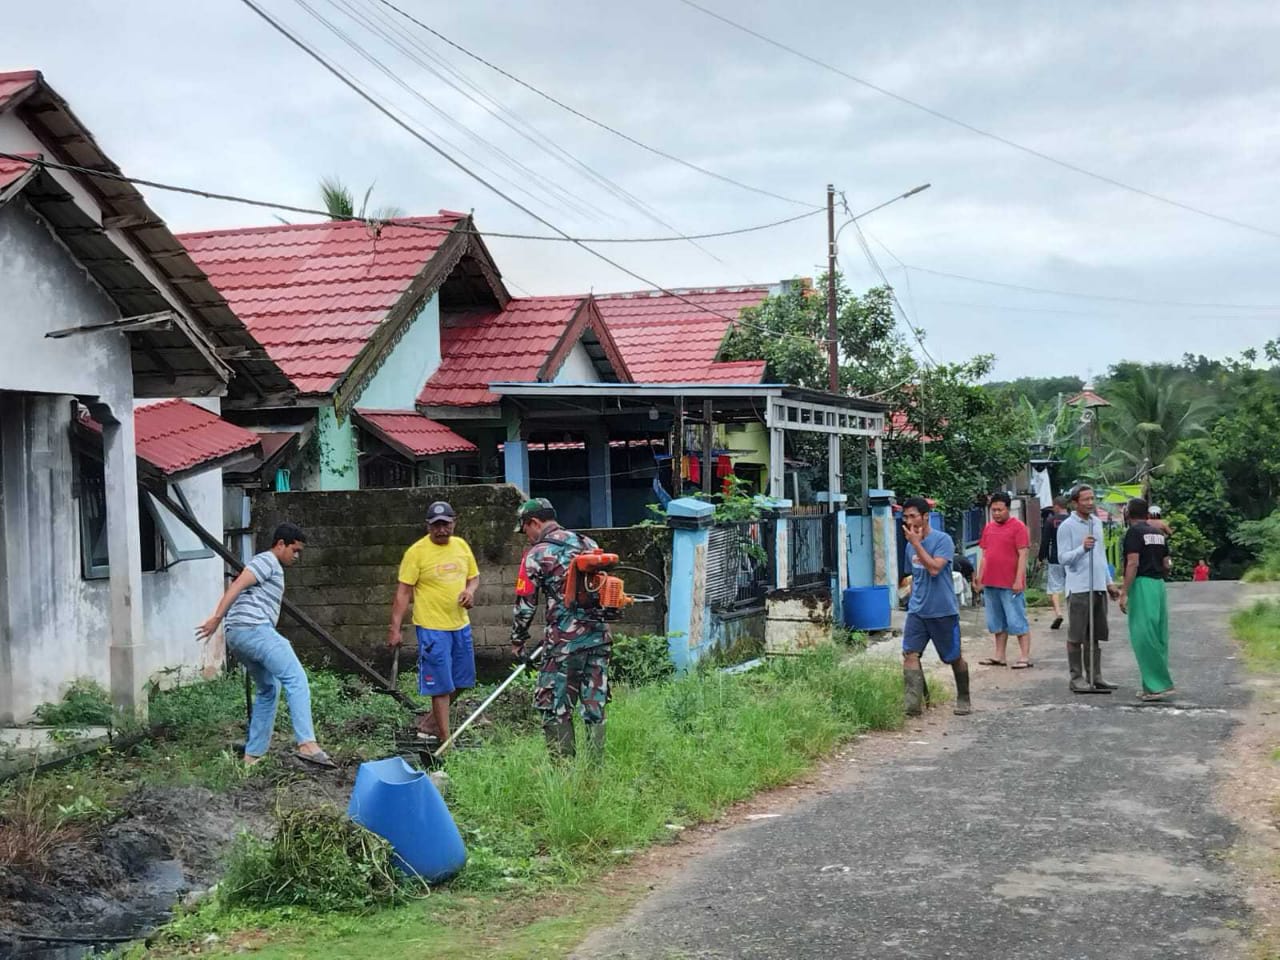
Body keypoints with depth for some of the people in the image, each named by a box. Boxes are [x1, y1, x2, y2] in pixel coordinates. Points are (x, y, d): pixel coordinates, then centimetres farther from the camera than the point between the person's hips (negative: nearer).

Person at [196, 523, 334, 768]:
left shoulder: (271, 567, 31)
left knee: (269, 689, 18)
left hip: (237, 636, 11)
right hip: (253, 628, -11)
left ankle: (253, 755, 16)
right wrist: (217, 618, -20)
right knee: (296, 680, -16)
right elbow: (237, 585, -12)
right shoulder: (267, 561, 0)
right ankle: (307, 744, -29)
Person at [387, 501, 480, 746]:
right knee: (441, 686, -3)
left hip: (460, 624, 7)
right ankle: (446, 740, 5)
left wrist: (470, 590, -5)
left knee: (462, 681, 16)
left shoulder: (461, 545, 6)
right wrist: (395, 629, -15)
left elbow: (474, 576, 19)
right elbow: (403, 592, -11)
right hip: (432, 627, -7)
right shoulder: (416, 552, -12)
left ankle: (431, 722, 34)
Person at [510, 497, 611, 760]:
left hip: (565, 641, -6)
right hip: (599, 636, 6)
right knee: (595, 705, 11)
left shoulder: (537, 554, -5)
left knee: (555, 708, 4)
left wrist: (518, 641, 11)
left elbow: (525, 603, -3)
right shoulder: (588, 543, 12)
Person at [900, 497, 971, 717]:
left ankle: (963, 699, 28)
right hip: (917, 611, 5)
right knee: (910, 653, -13)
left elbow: (934, 568, -26)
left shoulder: (942, 540, -12)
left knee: (954, 658, 9)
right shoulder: (910, 545, 9)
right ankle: (913, 703, -19)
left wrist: (916, 543, -23)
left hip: (943, 611, -5)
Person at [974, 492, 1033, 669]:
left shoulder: (1018, 527, -6)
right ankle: (999, 656, 19)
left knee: (1017, 621, -5)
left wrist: (1018, 580, -17)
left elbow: (1023, 555, -11)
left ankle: (1025, 657, -3)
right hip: (990, 584, 7)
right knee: (997, 623, 12)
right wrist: (979, 579, 14)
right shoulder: (988, 528, 13)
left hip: (1011, 585, -7)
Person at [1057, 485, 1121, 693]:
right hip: (1078, 588, -7)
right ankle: (1076, 678, 4)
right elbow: (1063, 558, -11)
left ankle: (1095, 676, 17)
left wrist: (1109, 582, 20)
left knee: (1095, 636, 11)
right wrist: (1082, 548, -26)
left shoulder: (1097, 523, 14)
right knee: (1076, 636, -1)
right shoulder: (1067, 526, -7)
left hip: (1099, 587, 7)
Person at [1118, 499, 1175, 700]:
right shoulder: (1158, 532, 14)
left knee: (1144, 637, -6)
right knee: (1158, 637, 10)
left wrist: (1124, 592, -15)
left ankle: (1158, 685, -9)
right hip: (1159, 585, 8)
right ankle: (1153, 686, 13)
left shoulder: (1134, 532, -8)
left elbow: (1133, 563, -16)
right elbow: (1166, 564, 14)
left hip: (1142, 585, -8)